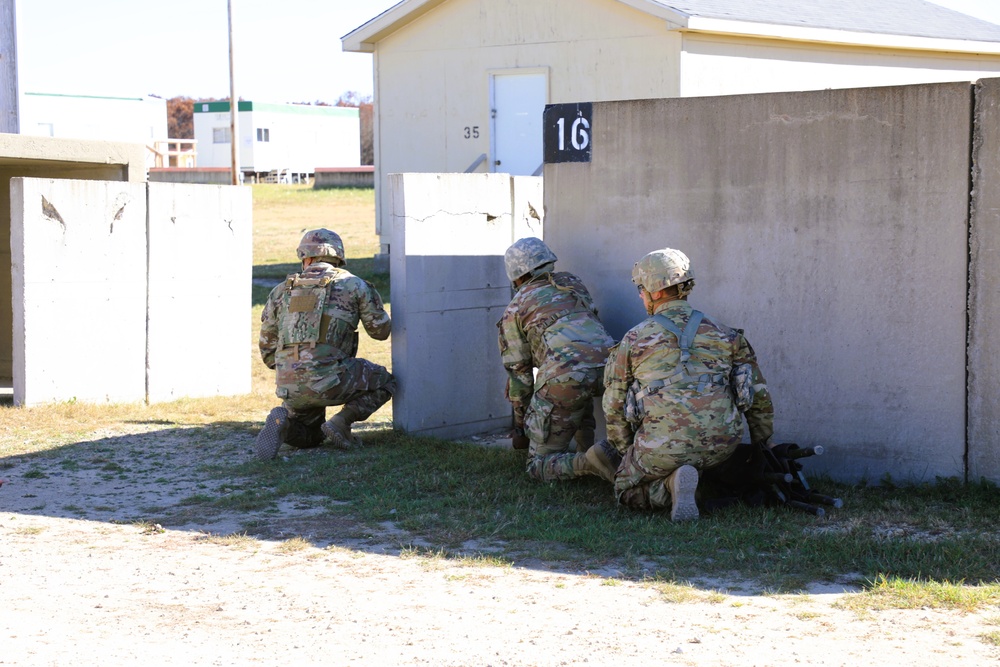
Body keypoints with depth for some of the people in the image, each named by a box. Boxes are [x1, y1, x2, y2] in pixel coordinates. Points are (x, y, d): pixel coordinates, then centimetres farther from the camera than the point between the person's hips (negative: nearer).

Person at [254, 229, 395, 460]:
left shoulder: (282, 291, 14)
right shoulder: (354, 285, 4)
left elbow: (267, 347, 18)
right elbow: (381, 330, 11)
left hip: (289, 386, 4)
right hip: (328, 379, -4)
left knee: (309, 438, 30)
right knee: (384, 382, 21)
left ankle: (282, 422, -5)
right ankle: (342, 422, -1)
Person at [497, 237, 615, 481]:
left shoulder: (515, 310, 18)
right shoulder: (573, 283, 30)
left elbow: (519, 372, 19)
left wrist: (520, 426, 30)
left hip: (564, 375, -4)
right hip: (607, 366, 5)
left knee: (540, 465, 8)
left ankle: (588, 463, -20)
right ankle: (586, 447, 26)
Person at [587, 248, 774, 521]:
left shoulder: (633, 340, 7)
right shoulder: (724, 334, 14)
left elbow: (615, 407, 13)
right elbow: (758, 395, 18)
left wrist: (626, 454, 26)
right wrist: (762, 446, 29)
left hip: (666, 444, -5)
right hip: (722, 444, 5)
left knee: (628, 491, 18)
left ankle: (673, 482, -9)